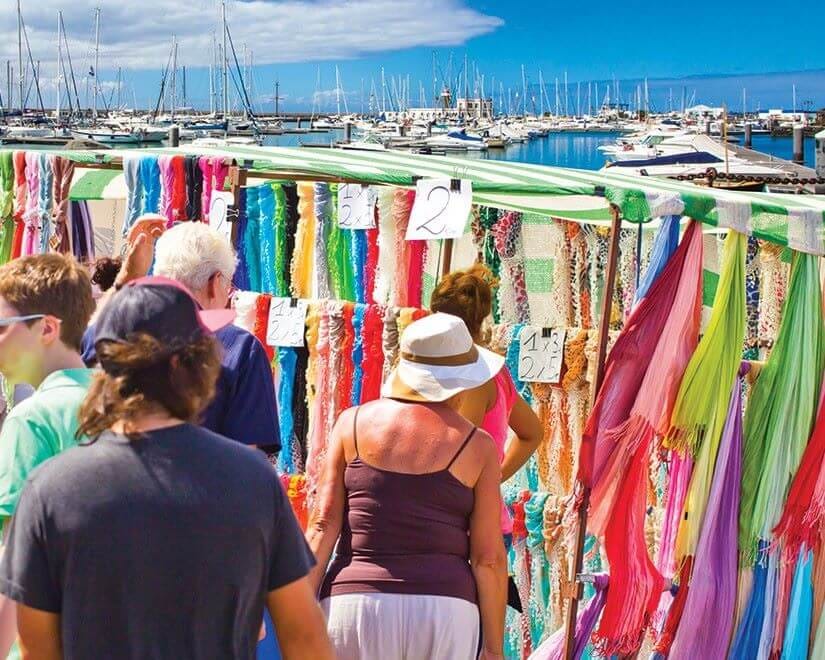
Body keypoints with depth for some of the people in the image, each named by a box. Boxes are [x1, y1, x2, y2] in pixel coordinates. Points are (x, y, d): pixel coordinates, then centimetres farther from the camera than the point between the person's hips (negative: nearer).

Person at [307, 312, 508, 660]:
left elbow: (323, 525, 1)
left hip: (354, 604, 1)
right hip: (442, 614, -1)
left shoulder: (354, 422, 5)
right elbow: (488, 558, 0)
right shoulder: (477, 447, 2)